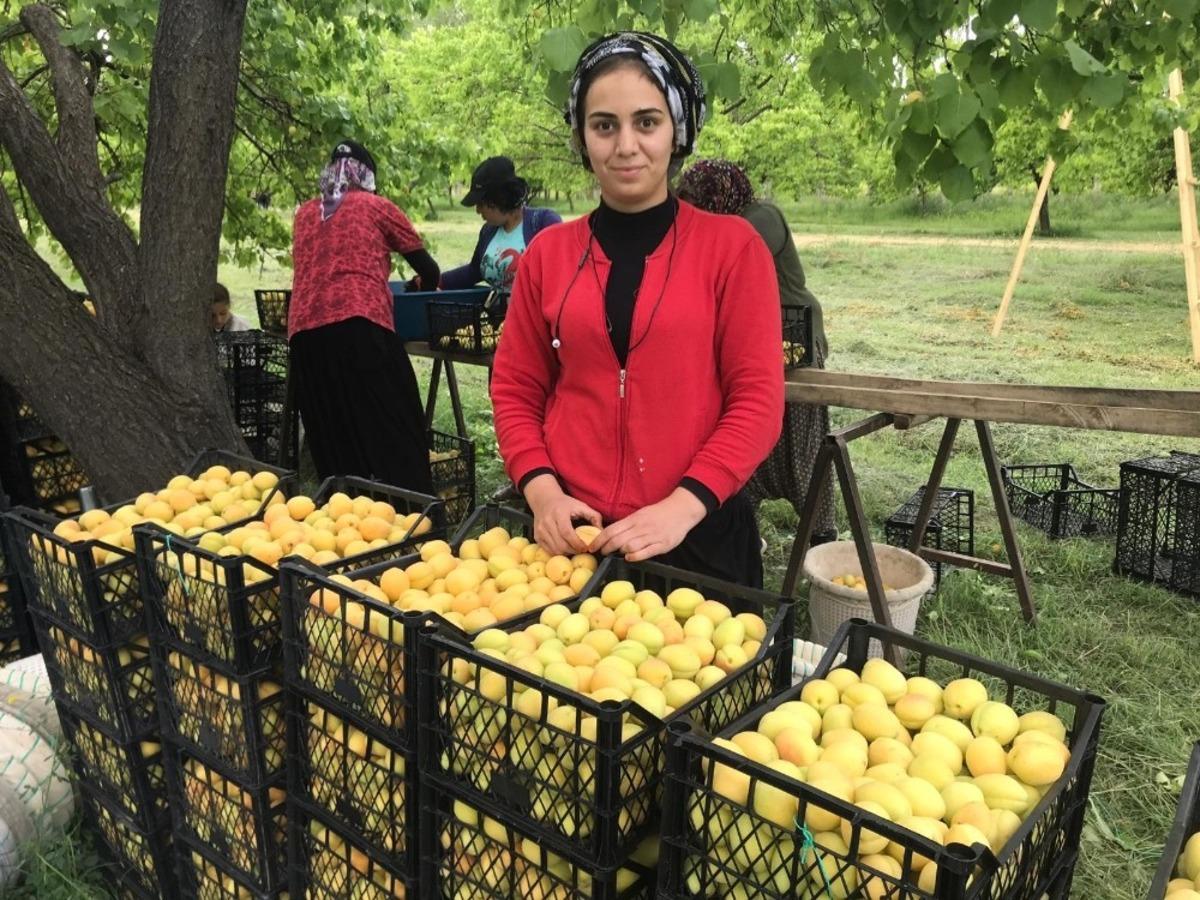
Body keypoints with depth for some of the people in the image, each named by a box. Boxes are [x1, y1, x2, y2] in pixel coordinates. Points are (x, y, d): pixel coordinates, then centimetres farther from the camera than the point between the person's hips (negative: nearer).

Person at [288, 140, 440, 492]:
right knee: (395, 435, -1)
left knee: (334, 442, 10)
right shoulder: (377, 207, 13)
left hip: (304, 333, 5)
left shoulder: (305, 213, 24)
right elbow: (430, 273, 18)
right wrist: (420, 281, 41)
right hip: (359, 327, -4)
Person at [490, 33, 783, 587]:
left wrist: (681, 506, -17)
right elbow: (515, 390, 8)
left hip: (696, 534, -2)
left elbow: (757, 400, -6)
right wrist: (541, 490, -8)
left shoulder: (732, 246, -3)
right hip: (569, 531, 2)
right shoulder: (548, 252, 4)